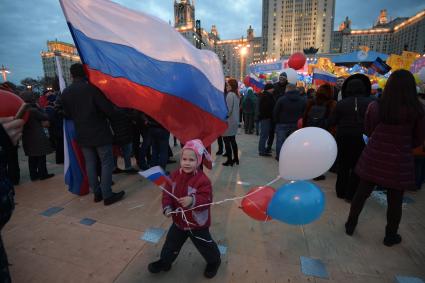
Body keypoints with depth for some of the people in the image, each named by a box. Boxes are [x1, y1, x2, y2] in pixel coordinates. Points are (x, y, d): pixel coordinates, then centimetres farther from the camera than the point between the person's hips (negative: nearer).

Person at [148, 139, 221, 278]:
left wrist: (192, 201, -46)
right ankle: (165, 261, 50)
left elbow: (206, 199, -30)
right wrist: (167, 208, -17)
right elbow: (167, 193, -4)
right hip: (179, 220, 5)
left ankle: (214, 261, 46)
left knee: (204, 245, 17)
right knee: (172, 242, 24)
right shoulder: (174, 175, -9)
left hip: (197, 223, -4)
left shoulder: (202, 180, -27)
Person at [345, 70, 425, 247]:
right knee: (395, 201, 15)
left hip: (373, 158, 1)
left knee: (361, 193, 15)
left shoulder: (375, 106, -8)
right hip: (399, 161, -1)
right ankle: (390, 236, 32)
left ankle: (350, 225, 30)